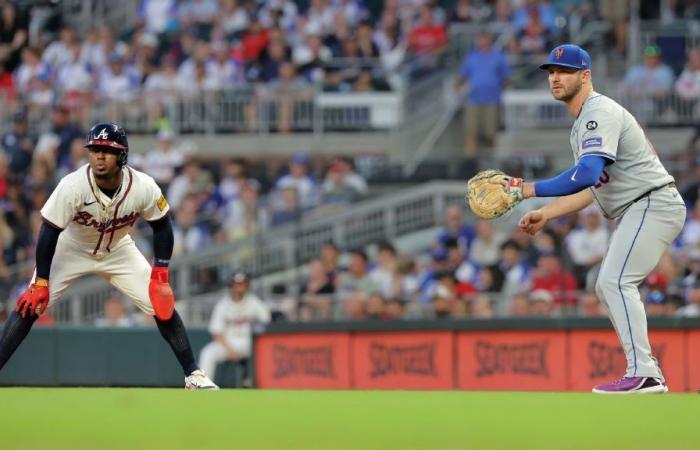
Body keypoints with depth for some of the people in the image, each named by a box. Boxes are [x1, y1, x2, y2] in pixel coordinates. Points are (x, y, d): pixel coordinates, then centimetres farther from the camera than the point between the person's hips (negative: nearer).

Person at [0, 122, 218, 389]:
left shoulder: (143, 187, -26)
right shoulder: (72, 186, -33)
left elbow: (161, 227, -8)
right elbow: (49, 232, -25)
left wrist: (161, 274, -11)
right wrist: (41, 283, -25)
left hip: (118, 252, 2)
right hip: (71, 250, -2)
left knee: (162, 305, -6)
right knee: (30, 306, -17)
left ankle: (193, 376, 6)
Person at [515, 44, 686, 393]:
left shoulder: (600, 113, -13)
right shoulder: (581, 125, 20)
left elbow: (589, 173, -28)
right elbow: (592, 188, 23)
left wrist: (535, 190, -25)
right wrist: (545, 215, 15)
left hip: (653, 204, -11)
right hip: (635, 213, 11)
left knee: (616, 281, -20)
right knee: (607, 288, 13)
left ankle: (643, 374, -27)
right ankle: (646, 373, 13)